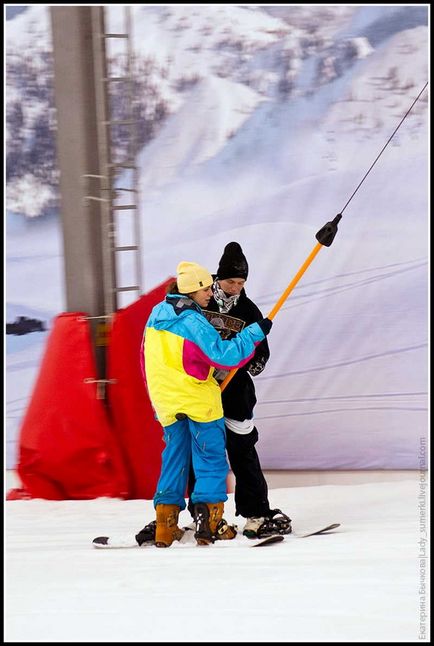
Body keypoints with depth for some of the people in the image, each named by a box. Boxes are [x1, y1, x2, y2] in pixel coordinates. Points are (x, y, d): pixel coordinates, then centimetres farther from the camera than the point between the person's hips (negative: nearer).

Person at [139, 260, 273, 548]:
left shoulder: (157, 314, 5)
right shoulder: (194, 323, -19)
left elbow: (149, 360, 15)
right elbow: (226, 356, -22)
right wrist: (256, 332, -14)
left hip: (166, 402, 7)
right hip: (200, 401, -7)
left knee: (174, 460, 13)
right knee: (212, 460, 1)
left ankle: (165, 527, 8)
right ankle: (209, 523, -7)